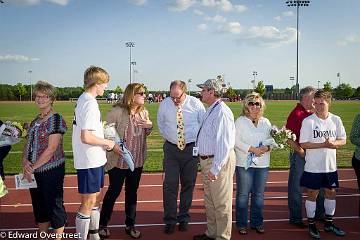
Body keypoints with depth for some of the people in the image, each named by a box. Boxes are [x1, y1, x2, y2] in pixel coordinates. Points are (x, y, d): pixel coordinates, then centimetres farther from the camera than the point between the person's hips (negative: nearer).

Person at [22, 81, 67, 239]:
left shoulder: (56, 119, -12)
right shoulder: (35, 121, 12)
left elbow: (51, 148, -17)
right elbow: (28, 144, 12)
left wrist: (33, 167, -15)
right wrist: (25, 160, -8)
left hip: (52, 170, -7)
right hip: (34, 172, 8)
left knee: (54, 205, 3)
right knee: (38, 205, 17)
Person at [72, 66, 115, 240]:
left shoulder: (82, 99, 10)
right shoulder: (90, 103, -21)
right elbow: (86, 137, -27)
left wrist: (103, 142, 12)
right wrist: (107, 143, -13)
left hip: (93, 160, 10)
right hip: (90, 161, -10)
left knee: (96, 198, 20)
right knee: (88, 203, 1)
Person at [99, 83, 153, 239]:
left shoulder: (144, 112, 5)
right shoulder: (117, 111, -13)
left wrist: (150, 126, -5)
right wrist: (113, 146, -23)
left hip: (137, 161, 5)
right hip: (119, 161, -5)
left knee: (132, 193, 14)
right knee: (114, 191, 6)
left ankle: (130, 225, 29)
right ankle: (103, 224, 26)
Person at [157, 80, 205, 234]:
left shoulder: (196, 104, -6)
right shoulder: (164, 104, -3)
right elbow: (161, 124, 16)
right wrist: (168, 137, 11)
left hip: (191, 148, 0)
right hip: (171, 148, 0)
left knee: (188, 184, 8)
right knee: (170, 185, -3)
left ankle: (184, 218, 24)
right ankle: (169, 220, 10)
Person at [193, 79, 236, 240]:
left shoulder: (221, 112, -20)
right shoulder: (210, 110, 12)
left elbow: (223, 143, -25)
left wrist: (216, 168, -26)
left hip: (219, 161, -10)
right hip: (206, 160, 10)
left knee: (221, 202, 4)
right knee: (209, 200, 21)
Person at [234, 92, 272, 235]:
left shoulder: (266, 122, 10)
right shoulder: (240, 121, -2)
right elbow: (236, 141, -9)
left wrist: (267, 147, -10)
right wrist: (252, 149, -17)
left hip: (262, 164, 4)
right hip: (244, 163, -3)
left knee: (259, 194, 11)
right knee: (243, 195, 2)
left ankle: (257, 222, 24)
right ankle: (241, 224, 15)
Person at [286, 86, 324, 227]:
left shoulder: (313, 114, 10)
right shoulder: (296, 114, -13)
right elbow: (289, 139, -17)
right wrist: (301, 152, -17)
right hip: (300, 155, -8)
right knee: (297, 188, 4)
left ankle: (319, 214, 34)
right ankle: (295, 218, 16)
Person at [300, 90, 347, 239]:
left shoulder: (336, 120, 2)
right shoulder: (308, 121, -10)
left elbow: (343, 140, 7)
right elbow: (303, 144, -12)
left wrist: (333, 143, -15)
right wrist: (323, 144, -20)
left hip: (330, 165, 4)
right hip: (313, 166, -4)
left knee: (331, 193, 15)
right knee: (312, 194, 6)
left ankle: (329, 223, 33)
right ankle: (311, 225, 22)